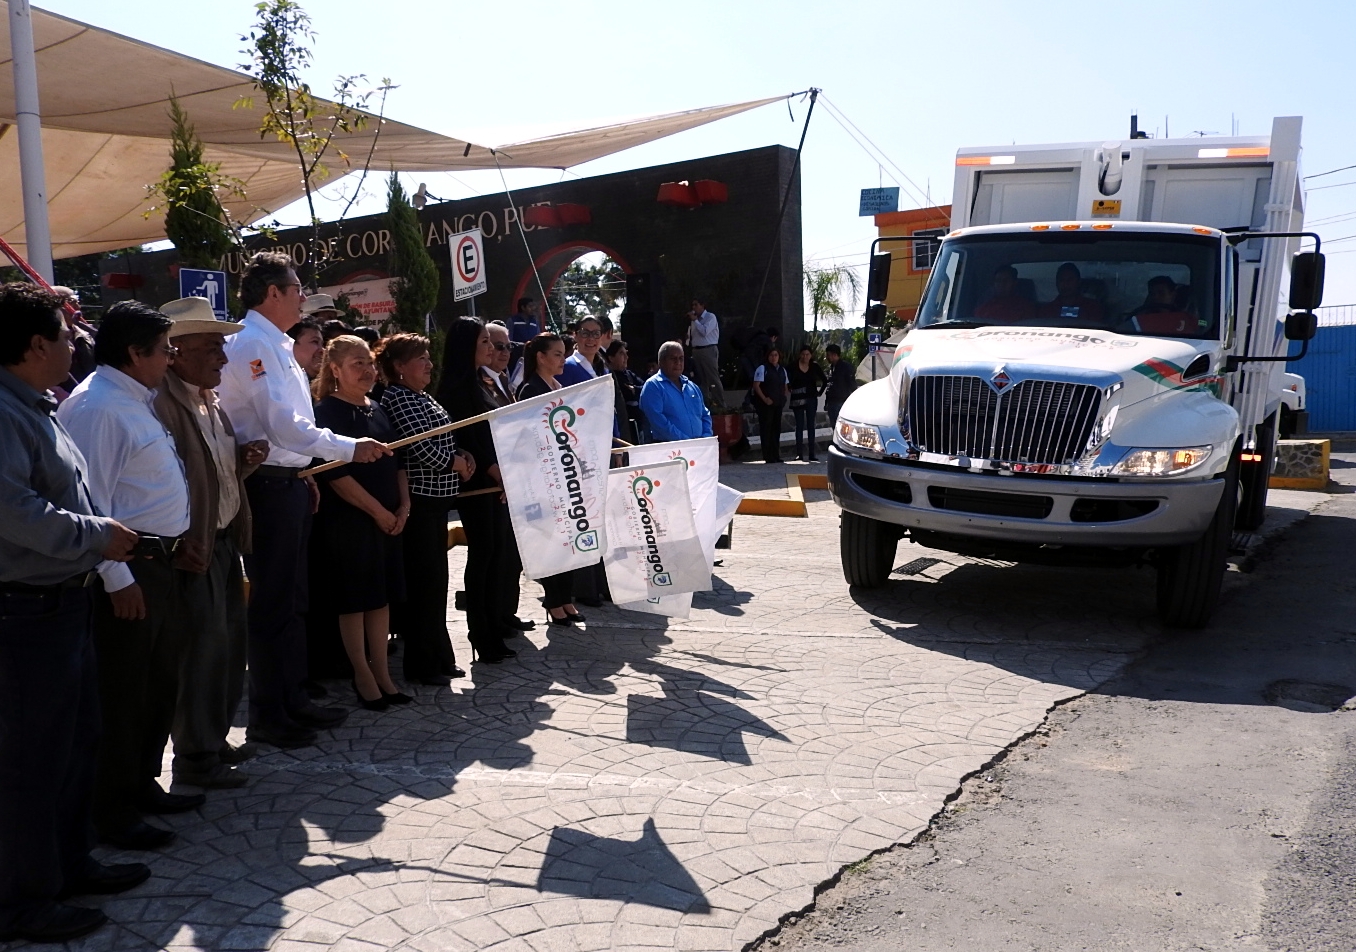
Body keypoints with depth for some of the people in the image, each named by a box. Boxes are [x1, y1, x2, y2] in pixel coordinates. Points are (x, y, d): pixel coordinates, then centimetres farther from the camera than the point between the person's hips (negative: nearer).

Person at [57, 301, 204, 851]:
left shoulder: (137, 402, 14)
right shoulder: (96, 405, -16)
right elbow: (90, 498, -21)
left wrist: (174, 538, 14)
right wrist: (116, 578, -22)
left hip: (162, 563, 10)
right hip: (129, 572, -10)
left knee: (160, 686, 18)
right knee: (122, 696, 0)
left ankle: (144, 786, 33)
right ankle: (113, 814, 13)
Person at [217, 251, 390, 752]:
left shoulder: (276, 345, 16)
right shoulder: (252, 344, -15)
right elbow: (283, 424, -22)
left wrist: (306, 472, 15)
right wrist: (349, 448, -19)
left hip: (289, 483, 10)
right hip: (269, 486, -10)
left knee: (292, 597, 16)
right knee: (272, 602, -2)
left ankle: (292, 699, 27)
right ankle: (267, 715, 9)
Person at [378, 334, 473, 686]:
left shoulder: (422, 397, 17)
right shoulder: (397, 399, -12)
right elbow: (422, 448, -20)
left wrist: (462, 455, 5)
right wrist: (458, 464, -6)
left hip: (435, 498, 10)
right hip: (417, 499, -10)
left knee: (435, 578, 14)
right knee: (422, 580, -4)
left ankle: (438, 656, 24)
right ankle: (422, 664, 6)